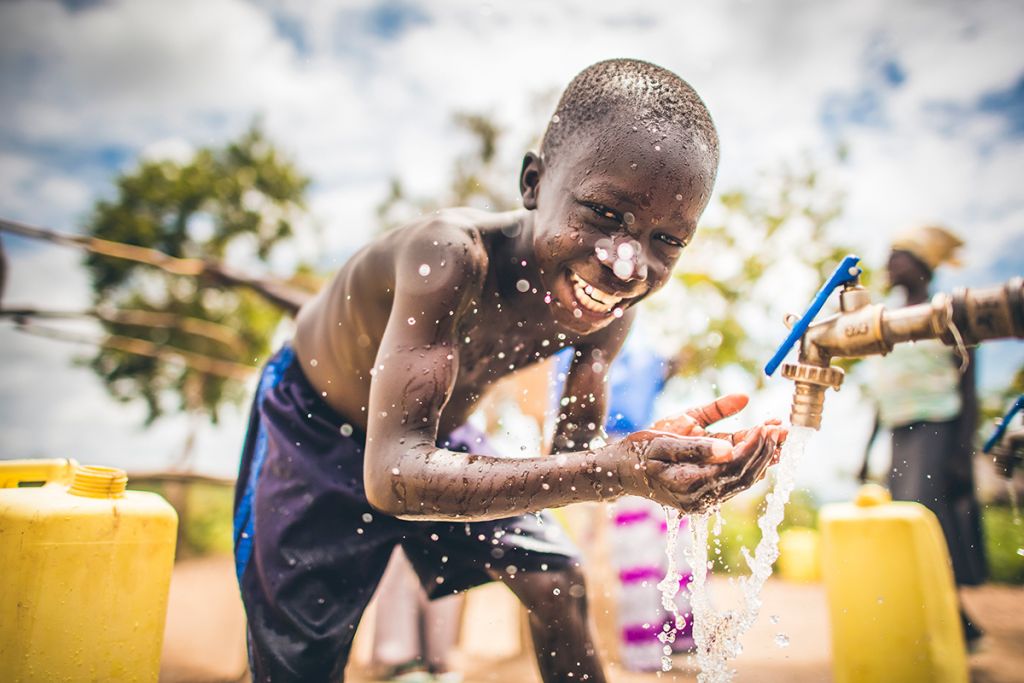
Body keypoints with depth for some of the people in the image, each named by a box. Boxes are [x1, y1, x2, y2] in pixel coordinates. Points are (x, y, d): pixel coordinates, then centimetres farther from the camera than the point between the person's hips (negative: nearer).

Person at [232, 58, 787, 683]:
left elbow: (572, 453, -14)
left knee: (559, 584, 3)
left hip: (433, 437, 5)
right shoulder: (453, 254, -40)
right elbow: (393, 475, -46)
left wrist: (653, 452, -36)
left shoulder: (612, 311, -20)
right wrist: (612, 469, -54)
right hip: (314, 432, -4)